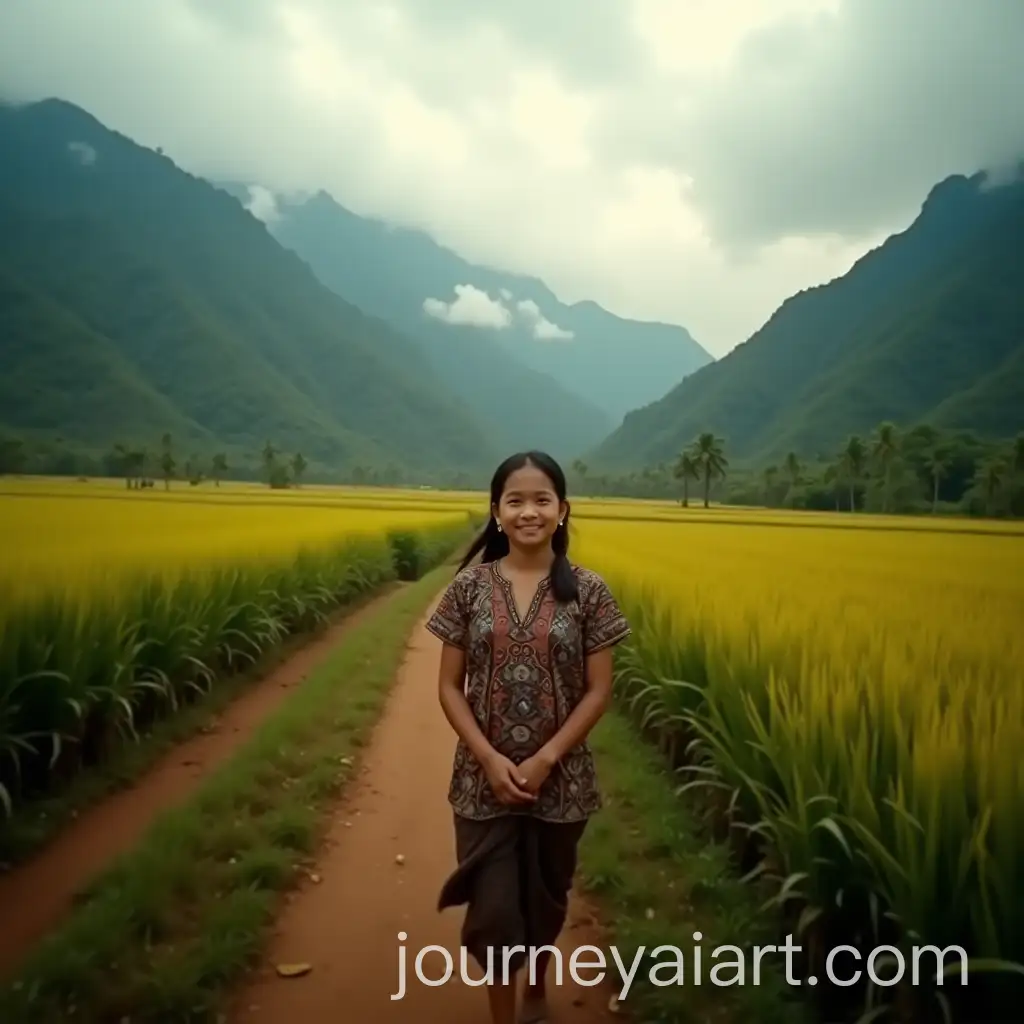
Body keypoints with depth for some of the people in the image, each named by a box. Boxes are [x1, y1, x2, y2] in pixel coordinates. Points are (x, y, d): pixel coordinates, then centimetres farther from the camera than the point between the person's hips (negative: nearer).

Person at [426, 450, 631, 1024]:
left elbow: (600, 691, -7)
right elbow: (450, 687, -3)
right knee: (493, 910, 5)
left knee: (545, 899, 20)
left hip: (561, 779, 1)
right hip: (485, 778, 0)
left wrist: (544, 760, -15)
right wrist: (489, 758, -14)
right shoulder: (469, 587, -6)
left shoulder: (588, 591, -8)